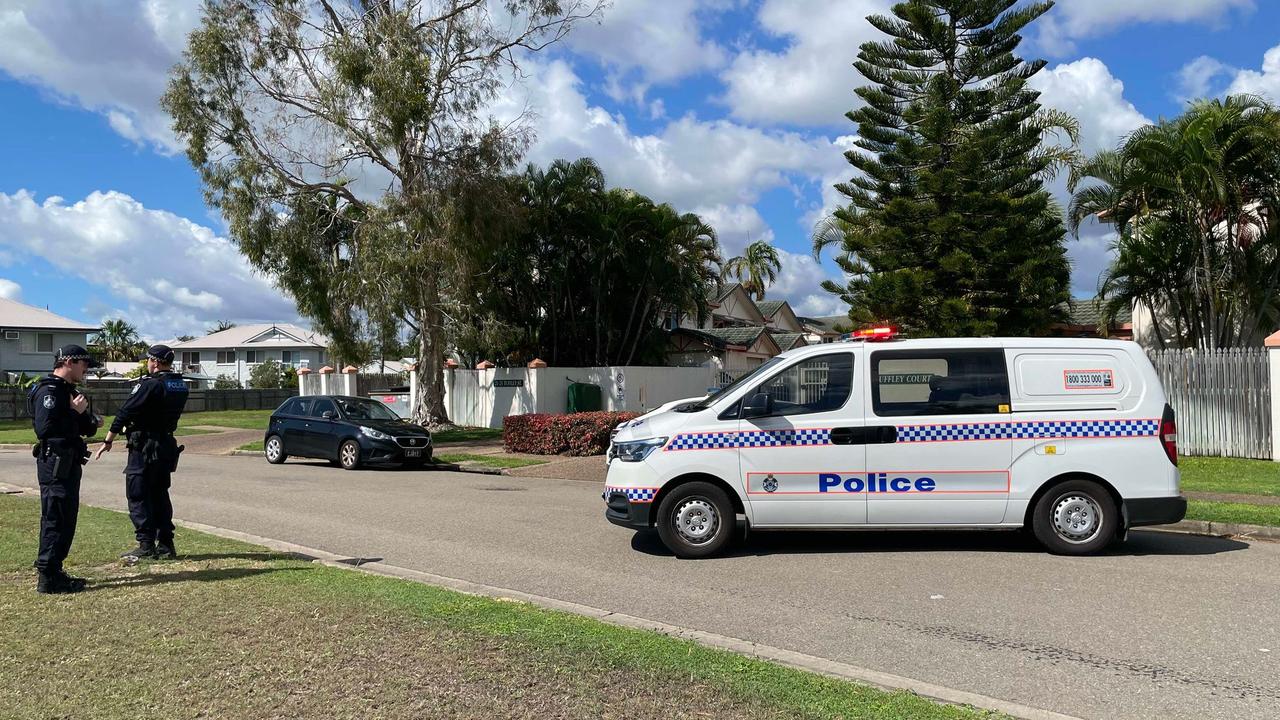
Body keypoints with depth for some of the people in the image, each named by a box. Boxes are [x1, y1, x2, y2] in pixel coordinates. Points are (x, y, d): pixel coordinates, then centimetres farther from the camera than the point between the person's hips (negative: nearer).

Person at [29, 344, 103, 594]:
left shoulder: (67, 390, 17)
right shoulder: (49, 390, -15)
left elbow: (76, 427, 24)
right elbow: (44, 428, -26)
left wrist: (91, 424, 4)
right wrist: (75, 412, -22)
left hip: (69, 463, 10)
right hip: (55, 464, -10)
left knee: (66, 519, 14)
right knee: (55, 519, -7)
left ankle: (54, 571, 23)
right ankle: (48, 578, -2)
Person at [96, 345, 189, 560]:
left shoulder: (150, 385, -16)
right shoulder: (181, 386, 6)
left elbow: (125, 412, -14)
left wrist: (108, 441, -8)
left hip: (144, 447, -7)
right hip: (167, 445, 7)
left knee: (138, 495, 0)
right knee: (160, 494, 14)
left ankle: (146, 546, -1)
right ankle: (165, 544, 15)